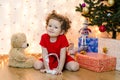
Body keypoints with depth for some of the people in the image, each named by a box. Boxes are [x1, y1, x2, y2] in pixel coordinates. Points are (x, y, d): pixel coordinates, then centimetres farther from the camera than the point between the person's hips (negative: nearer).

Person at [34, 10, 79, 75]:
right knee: (37, 65, -18)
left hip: (61, 59, -2)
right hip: (49, 60, 2)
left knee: (74, 67, -23)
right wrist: (47, 68, -21)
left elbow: (62, 55, -24)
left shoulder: (62, 38, -25)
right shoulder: (44, 37, -19)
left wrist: (59, 69, -28)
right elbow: (45, 54, -17)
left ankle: (62, 66, 5)